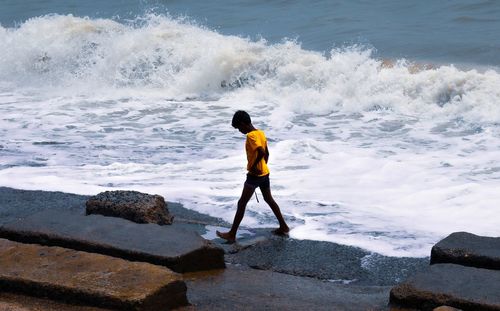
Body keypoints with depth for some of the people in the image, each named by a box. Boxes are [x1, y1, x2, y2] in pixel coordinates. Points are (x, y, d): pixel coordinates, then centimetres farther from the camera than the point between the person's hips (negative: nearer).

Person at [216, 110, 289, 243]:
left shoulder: (251, 136, -19)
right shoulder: (261, 133, 8)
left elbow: (261, 152, -31)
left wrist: (253, 166, -19)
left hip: (255, 174, -9)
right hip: (265, 173, 9)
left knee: (242, 203, -2)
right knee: (269, 200, 21)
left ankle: (232, 234, 0)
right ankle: (283, 227, 26)